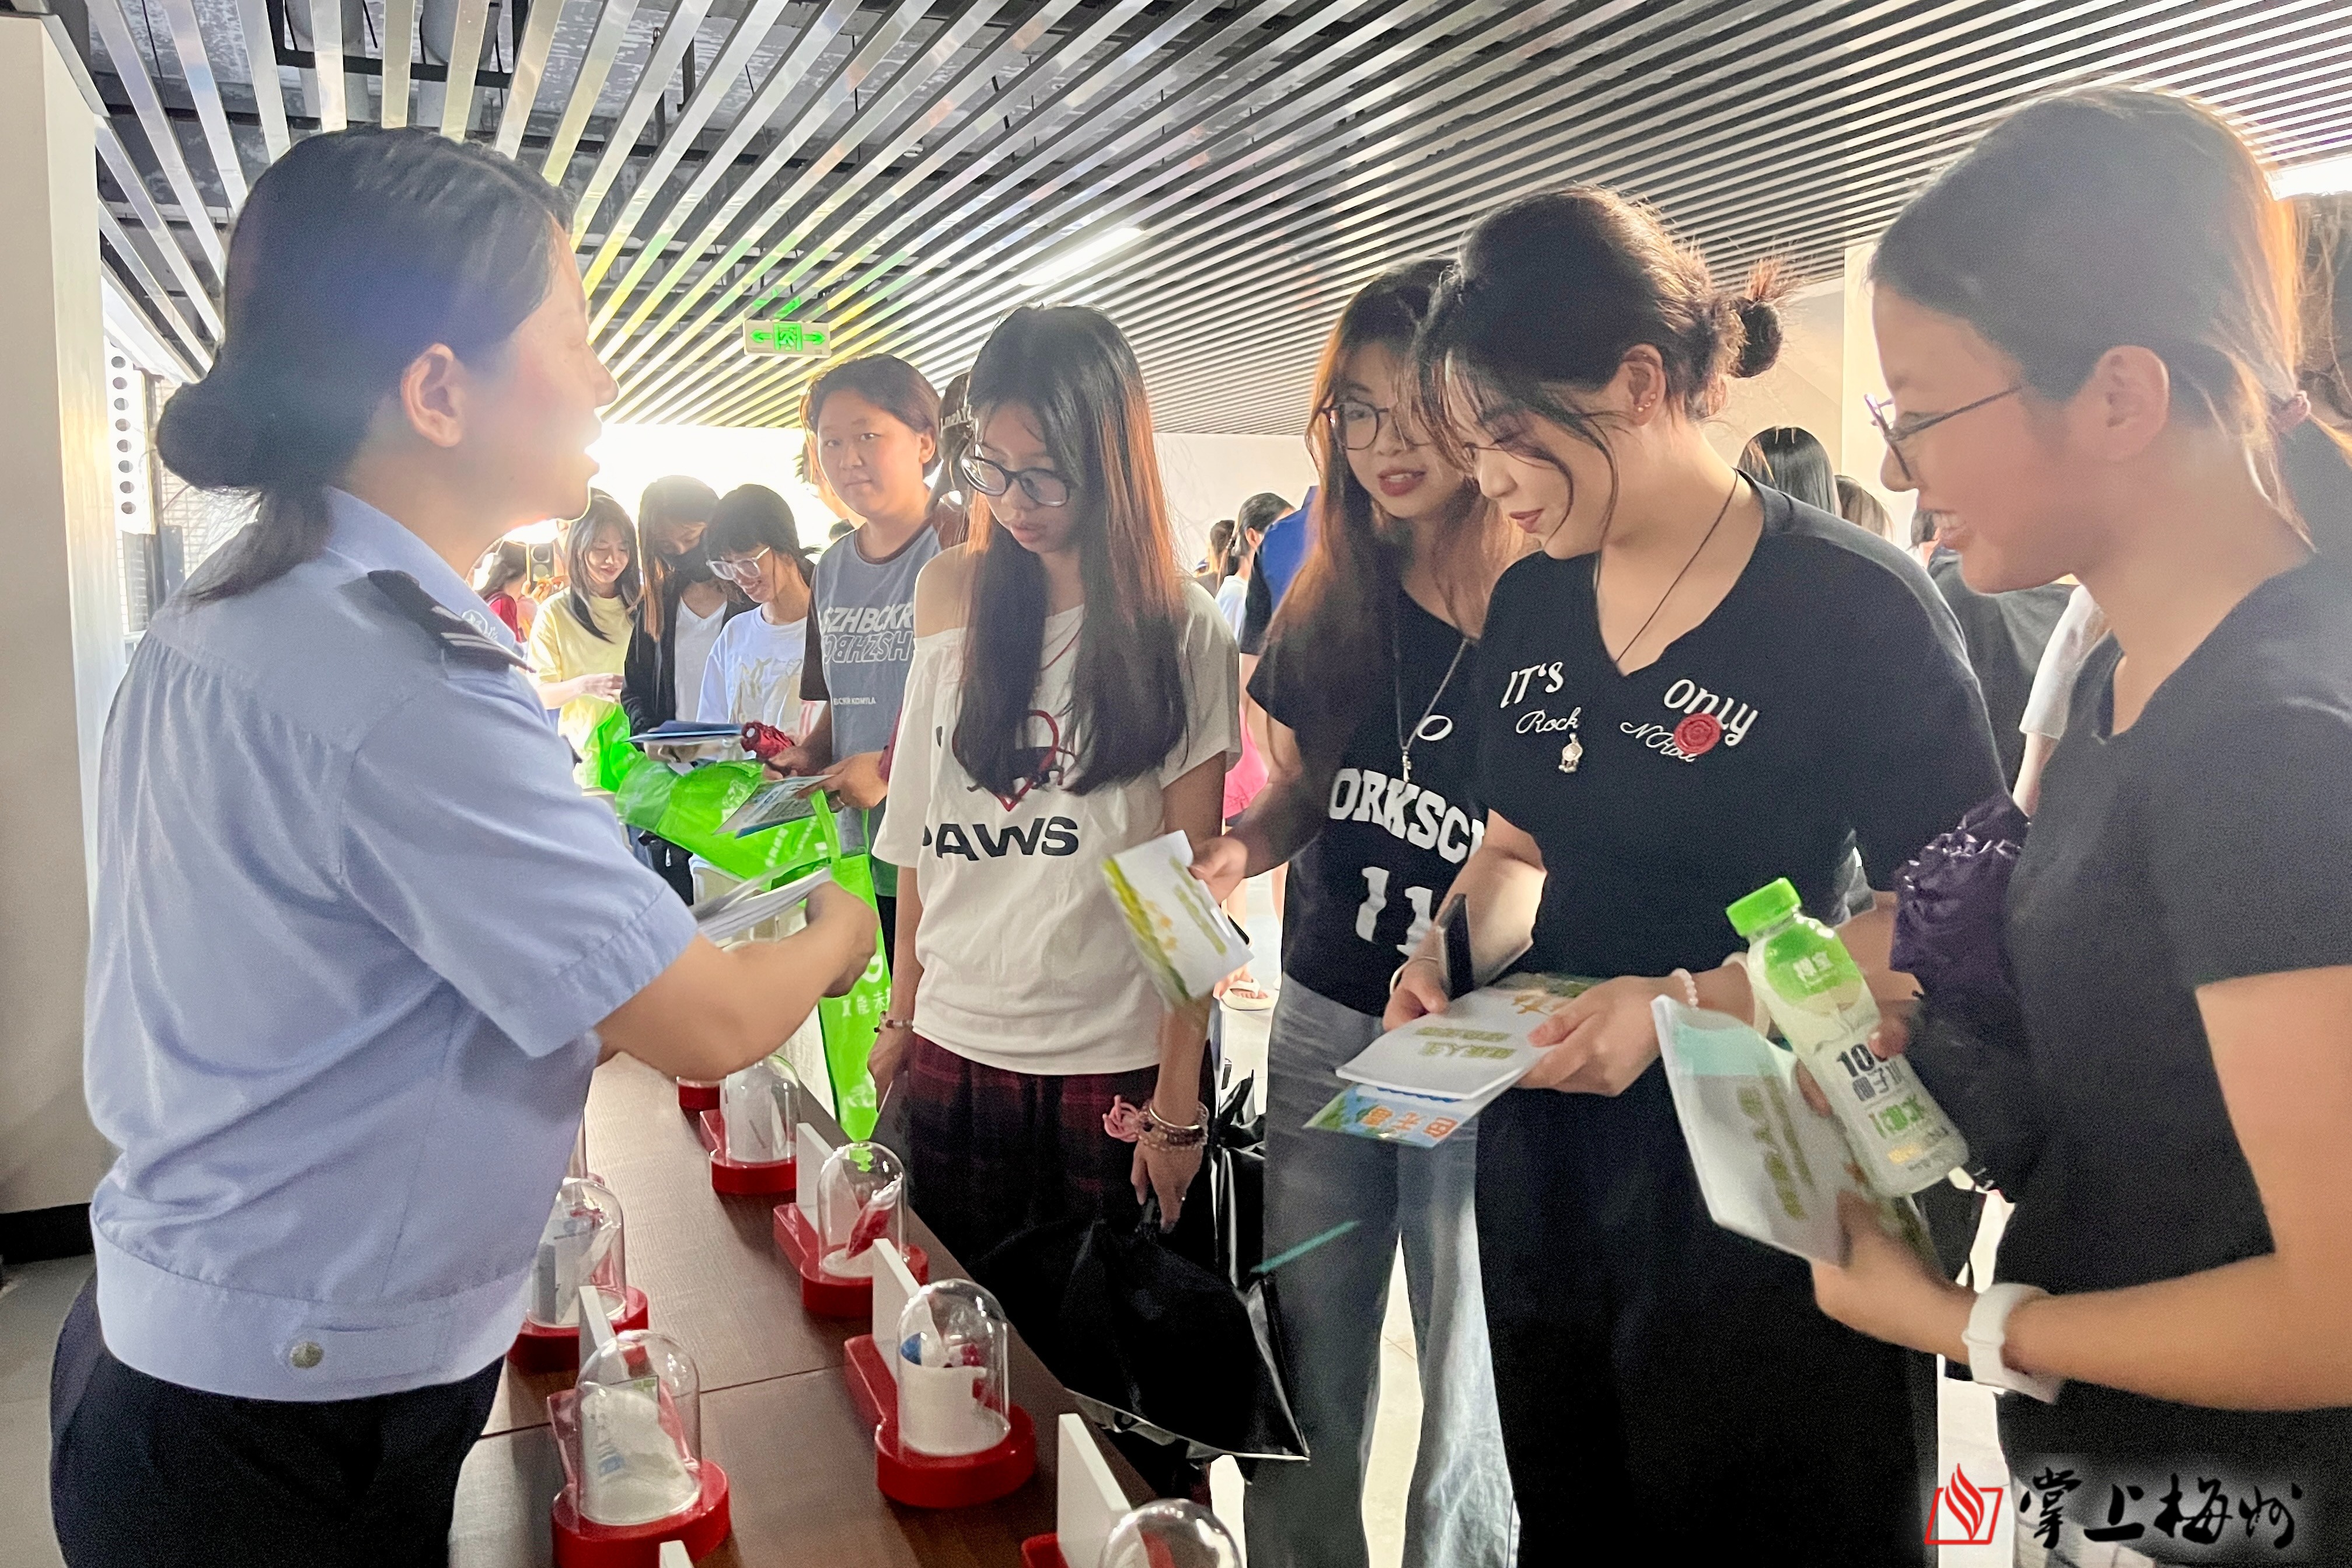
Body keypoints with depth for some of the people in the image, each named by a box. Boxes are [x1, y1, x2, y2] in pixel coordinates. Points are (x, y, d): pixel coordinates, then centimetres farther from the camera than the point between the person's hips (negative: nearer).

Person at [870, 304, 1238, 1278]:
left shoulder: (1185, 632, -5)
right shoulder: (953, 596, 5)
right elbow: (920, 830, 10)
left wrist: (1179, 1098, -7)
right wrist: (903, 1016, 8)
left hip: (1113, 1066, -3)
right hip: (950, 1052, 3)